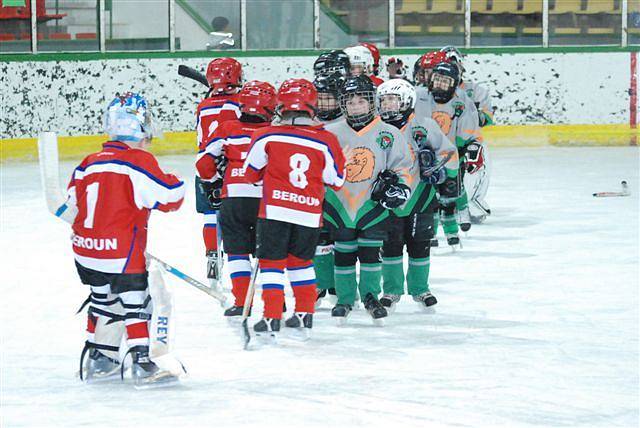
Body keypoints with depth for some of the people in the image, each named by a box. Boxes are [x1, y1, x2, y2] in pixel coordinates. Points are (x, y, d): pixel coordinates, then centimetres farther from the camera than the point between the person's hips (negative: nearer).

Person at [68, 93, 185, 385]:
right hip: (122, 252, -7)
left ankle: (97, 359, 29)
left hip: (85, 250, 7)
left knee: (104, 299, 22)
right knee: (136, 302, 1)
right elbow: (168, 197, -17)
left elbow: (74, 200, 14)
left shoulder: (90, 163, 7)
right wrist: (175, 184, 6)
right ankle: (142, 363, -2)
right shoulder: (138, 162, -15)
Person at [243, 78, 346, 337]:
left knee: (272, 262, 4)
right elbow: (336, 180, 7)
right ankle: (305, 315, 24)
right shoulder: (325, 141, -3)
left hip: (275, 210, -3)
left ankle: (272, 318, -3)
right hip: (310, 214, 3)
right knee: (301, 260, 21)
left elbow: (252, 174, 6)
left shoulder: (266, 137, -6)